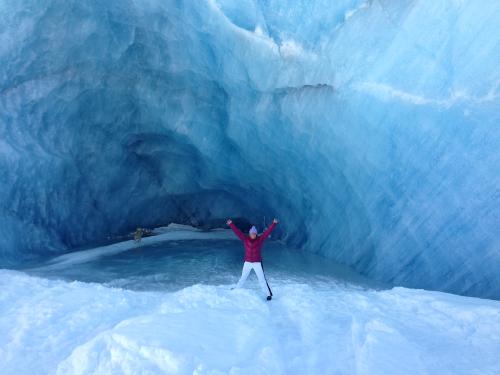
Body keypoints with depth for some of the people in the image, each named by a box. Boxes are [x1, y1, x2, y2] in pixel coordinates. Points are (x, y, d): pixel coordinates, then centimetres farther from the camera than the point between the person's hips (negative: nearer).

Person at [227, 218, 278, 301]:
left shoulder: (260, 239, -7)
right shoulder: (245, 239, -4)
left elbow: (268, 231, -15)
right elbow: (237, 232, -8)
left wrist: (274, 224, -23)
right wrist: (231, 224, -13)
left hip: (257, 263, -2)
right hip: (247, 263, 2)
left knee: (262, 279, -2)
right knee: (243, 278, 17)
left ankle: (269, 294, 6)